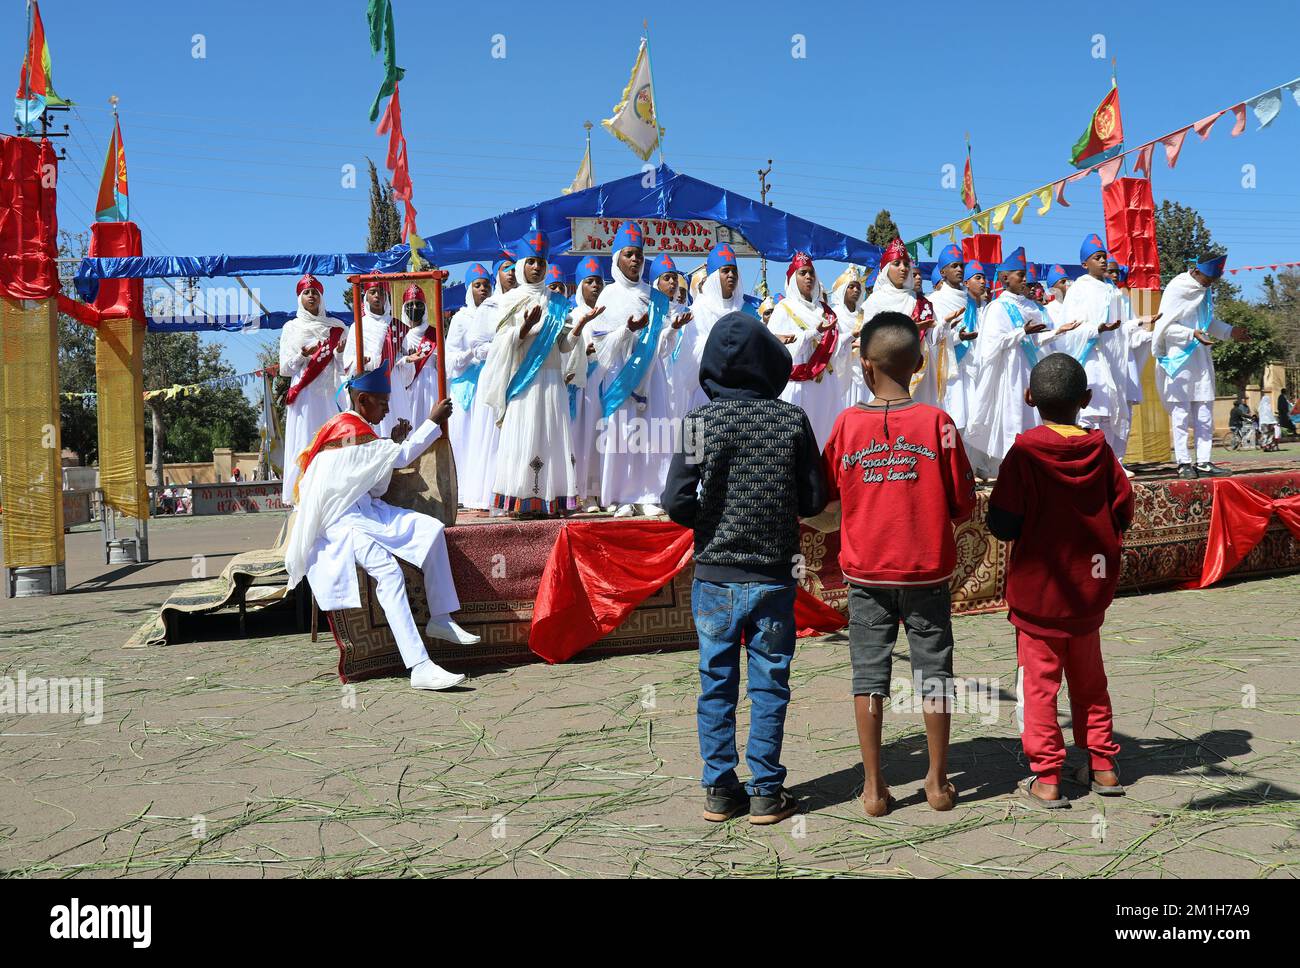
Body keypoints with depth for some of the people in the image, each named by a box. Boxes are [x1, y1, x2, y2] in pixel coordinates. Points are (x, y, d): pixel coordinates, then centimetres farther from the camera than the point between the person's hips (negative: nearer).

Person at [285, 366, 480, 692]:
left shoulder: (356, 427, 18)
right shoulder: (347, 430, -12)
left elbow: (374, 479, 21)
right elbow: (401, 458, -10)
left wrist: (395, 442, 13)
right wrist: (433, 421, -2)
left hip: (367, 510, 10)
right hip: (341, 521, -10)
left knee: (431, 528, -3)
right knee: (389, 572, -29)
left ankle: (440, 620, -1)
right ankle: (419, 668, -39)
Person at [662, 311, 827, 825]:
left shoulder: (701, 420, -9)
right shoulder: (792, 418, -6)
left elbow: (676, 502, -13)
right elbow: (814, 499, -1)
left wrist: (709, 522, 6)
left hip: (715, 576, 0)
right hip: (773, 576, 0)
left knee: (717, 684, 11)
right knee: (769, 685, 10)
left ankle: (719, 791, 18)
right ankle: (766, 792, 16)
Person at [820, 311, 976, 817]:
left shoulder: (847, 423, -6)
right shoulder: (936, 422, -8)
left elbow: (823, 493, 5)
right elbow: (963, 502, -4)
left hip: (866, 571, 1)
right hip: (927, 569, 0)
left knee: (869, 674, 8)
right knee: (933, 671, 11)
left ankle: (873, 786, 12)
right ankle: (938, 781, 20)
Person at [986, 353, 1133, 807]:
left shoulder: (1025, 452, -15)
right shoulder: (1101, 450, -3)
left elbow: (1002, 524, -16)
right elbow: (1122, 513, 2)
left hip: (1037, 590, -4)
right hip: (1089, 588, 4)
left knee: (1038, 681, 4)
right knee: (1089, 679, 19)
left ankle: (1045, 777, 5)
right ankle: (1102, 765, 25)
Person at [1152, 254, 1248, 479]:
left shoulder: (1204, 291, 11)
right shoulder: (1176, 289, -10)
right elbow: (1166, 326, -14)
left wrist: (1230, 331, 11)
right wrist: (1193, 334, -24)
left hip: (1201, 358, 7)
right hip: (1179, 358, -7)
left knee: (1204, 414, 5)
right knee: (1181, 413, -5)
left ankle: (1203, 462, 8)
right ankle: (1183, 463, -1)